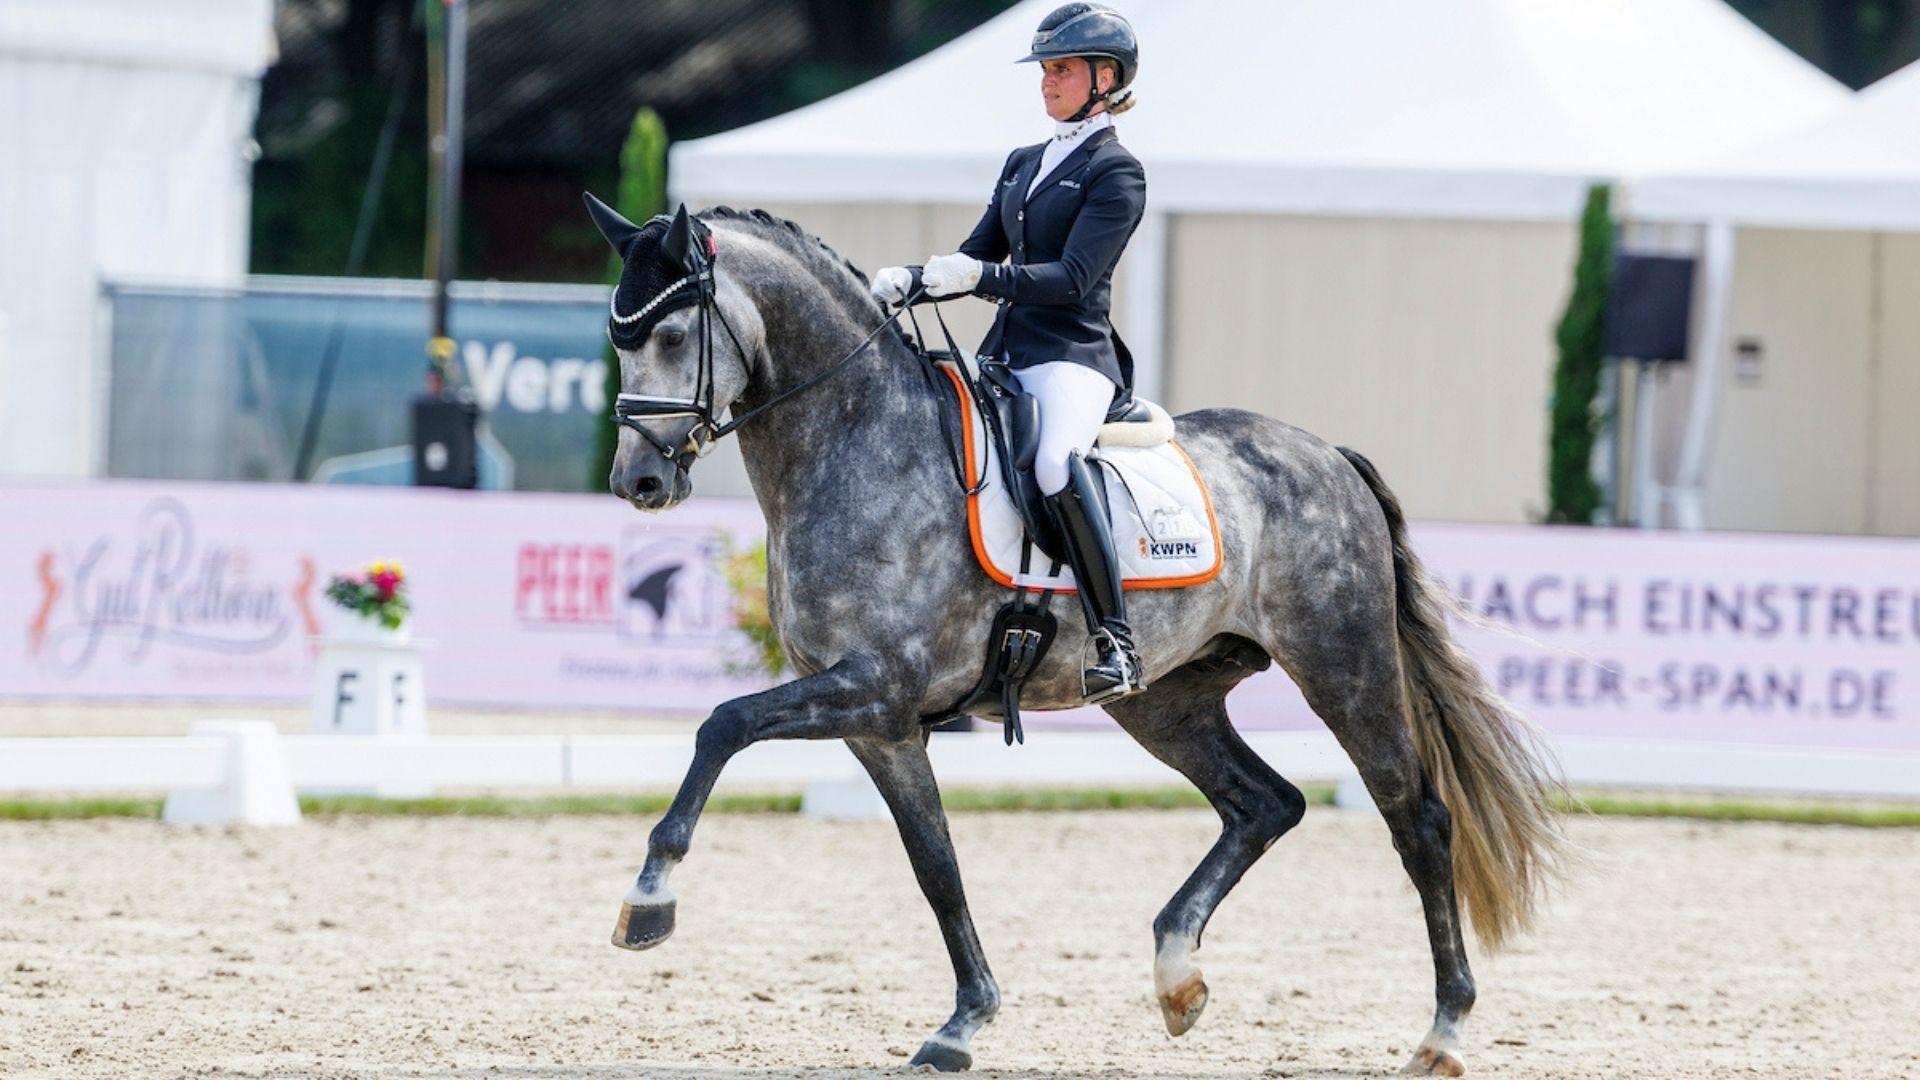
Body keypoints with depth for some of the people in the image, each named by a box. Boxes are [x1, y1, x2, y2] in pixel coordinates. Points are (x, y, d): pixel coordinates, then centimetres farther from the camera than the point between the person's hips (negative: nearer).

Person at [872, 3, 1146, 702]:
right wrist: (908, 282, 2)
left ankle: (1116, 645, -38)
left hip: (1073, 357, -9)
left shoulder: (1116, 172, -4)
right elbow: (976, 260, 22)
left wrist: (975, 277, -25)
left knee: (1057, 461, -37)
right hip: (1005, 355, 9)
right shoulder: (1023, 165, 21)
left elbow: (1071, 280, -15)